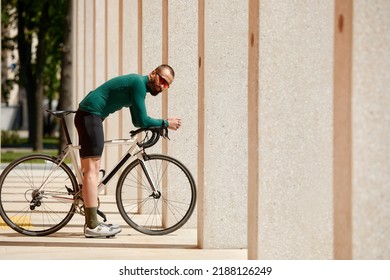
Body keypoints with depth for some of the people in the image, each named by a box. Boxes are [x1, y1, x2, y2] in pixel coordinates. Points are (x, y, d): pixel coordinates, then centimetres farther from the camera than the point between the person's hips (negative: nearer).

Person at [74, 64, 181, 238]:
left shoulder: (137, 84, 18)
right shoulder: (139, 83, -13)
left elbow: (137, 121, 22)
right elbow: (142, 121, -15)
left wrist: (160, 125, 10)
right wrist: (166, 123, -4)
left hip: (87, 115, 11)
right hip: (90, 115, -11)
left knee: (92, 170, 10)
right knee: (92, 169, -13)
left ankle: (91, 223, 13)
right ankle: (93, 226, -17)